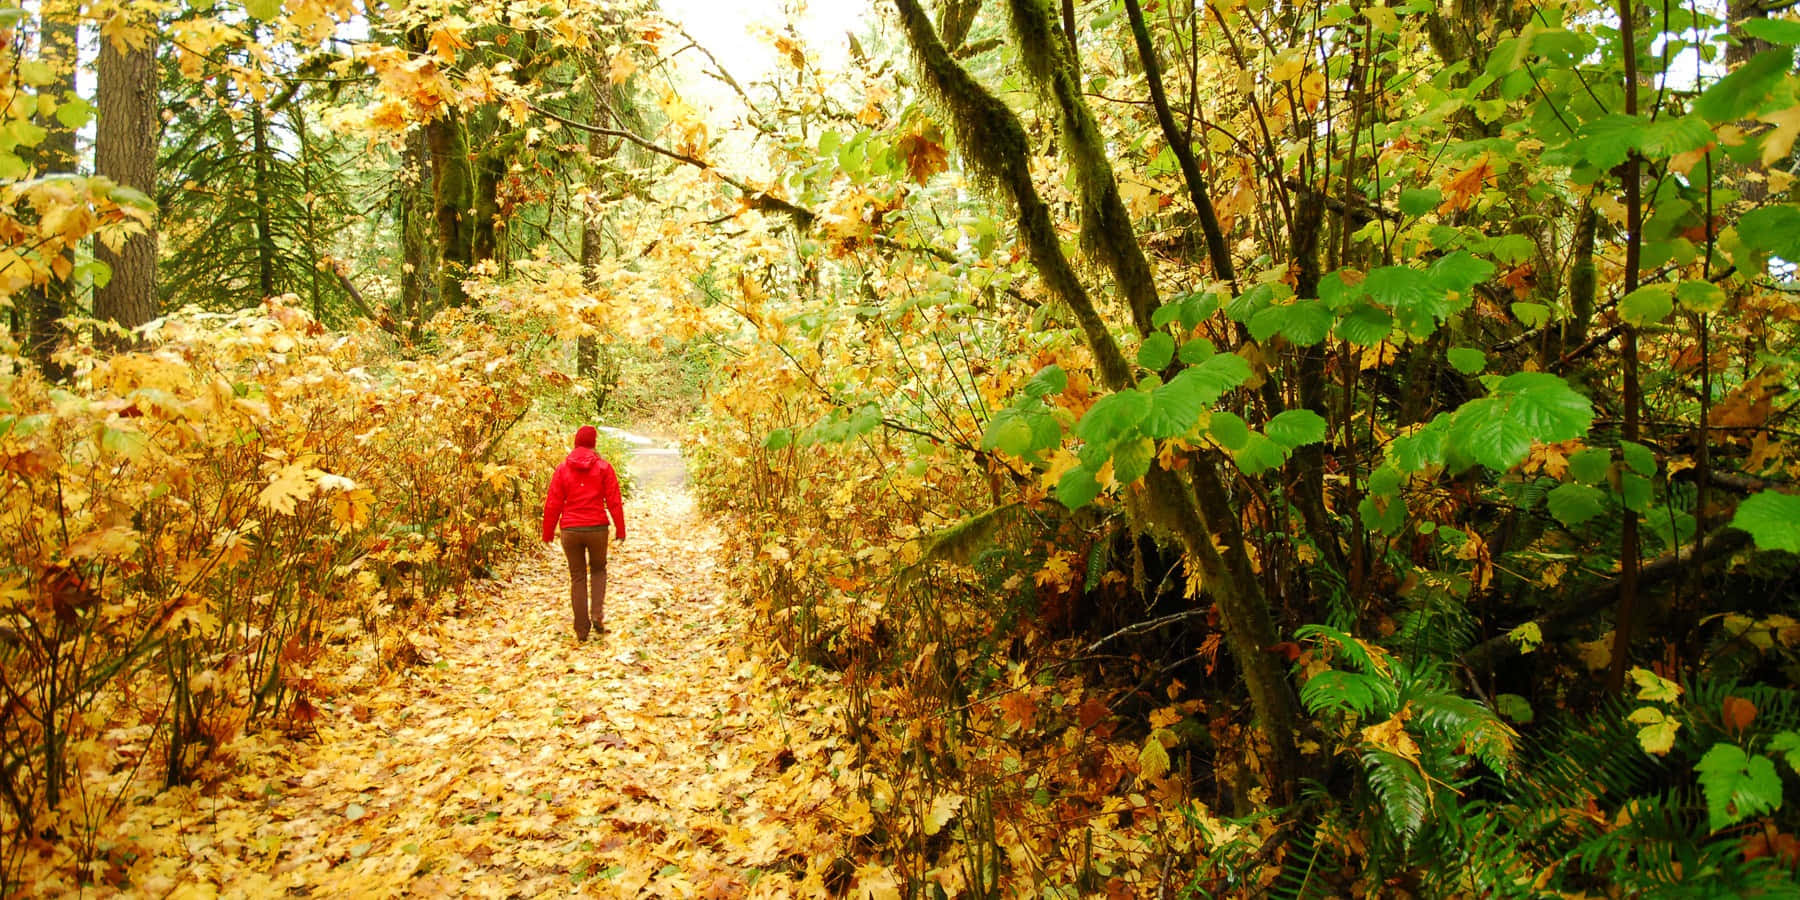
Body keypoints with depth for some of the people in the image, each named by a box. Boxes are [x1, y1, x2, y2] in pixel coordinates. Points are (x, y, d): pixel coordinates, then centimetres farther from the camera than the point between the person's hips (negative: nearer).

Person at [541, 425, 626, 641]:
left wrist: (548, 534, 9)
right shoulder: (603, 467, -1)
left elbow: (552, 504, 2)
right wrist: (620, 530, 3)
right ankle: (597, 613, -1)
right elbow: (614, 501, -3)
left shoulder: (563, 469, 2)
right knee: (598, 569, 21)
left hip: (570, 530, 1)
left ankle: (581, 629, 11)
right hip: (597, 528, -1)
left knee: (577, 577, 11)